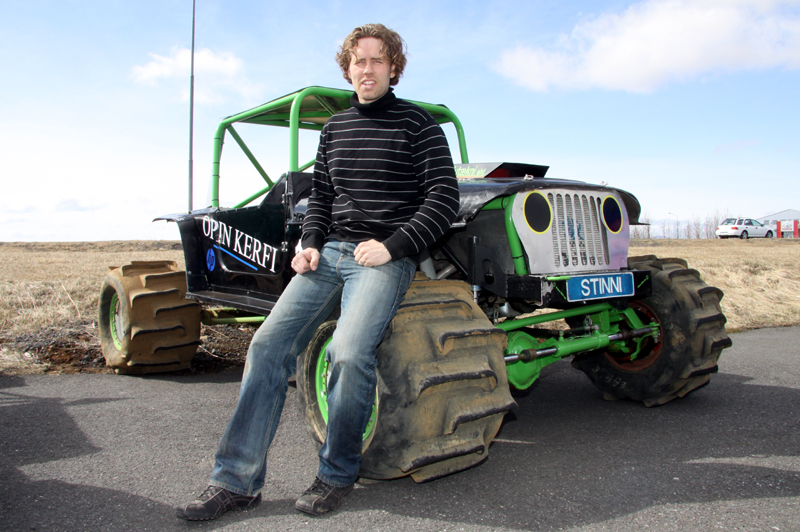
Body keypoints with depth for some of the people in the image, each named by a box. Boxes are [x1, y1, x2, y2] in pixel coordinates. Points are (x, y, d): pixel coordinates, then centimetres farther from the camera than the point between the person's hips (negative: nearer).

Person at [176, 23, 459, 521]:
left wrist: (392, 246, -14)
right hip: (332, 253, 5)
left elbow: (445, 198, -6)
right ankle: (237, 480, -2)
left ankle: (338, 472, -3)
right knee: (270, 342, -10)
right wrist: (310, 244, 5)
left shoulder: (418, 123, 1)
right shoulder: (335, 128, 18)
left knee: (349, 352, -28)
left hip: (388, 257, -5)